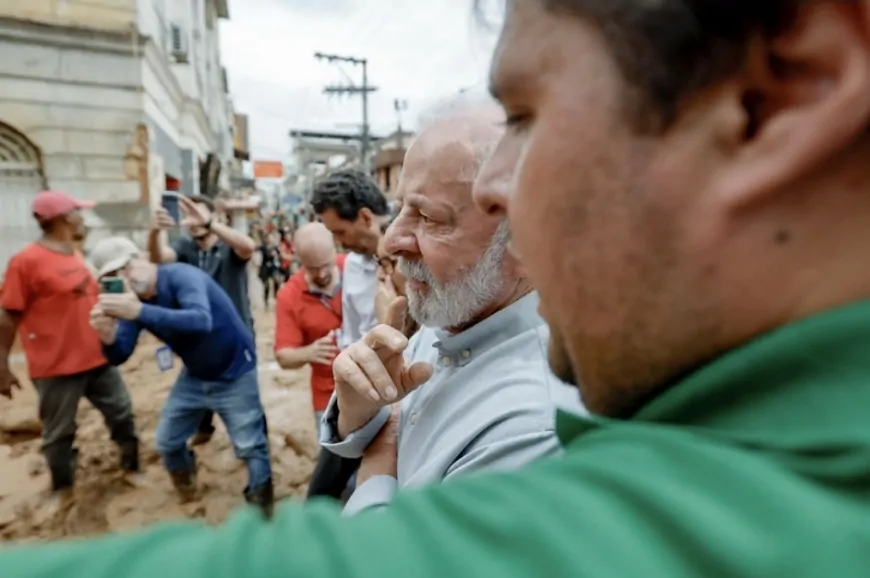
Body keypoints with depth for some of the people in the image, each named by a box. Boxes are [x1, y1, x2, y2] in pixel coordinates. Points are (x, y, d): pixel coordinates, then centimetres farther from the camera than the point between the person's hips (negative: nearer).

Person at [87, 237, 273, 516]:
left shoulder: (181, 275, -28)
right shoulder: (132, 299, -6)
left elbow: (201, 320, -47)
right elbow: (120, 356, -9)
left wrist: (139, 311, -55)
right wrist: (108, 337, -31)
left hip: (233, 374, -7)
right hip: (195, 375, 7)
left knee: (250, 446, 1)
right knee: (166, 442, 17)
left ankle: (261, 504, 26)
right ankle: (186, 482, 49)